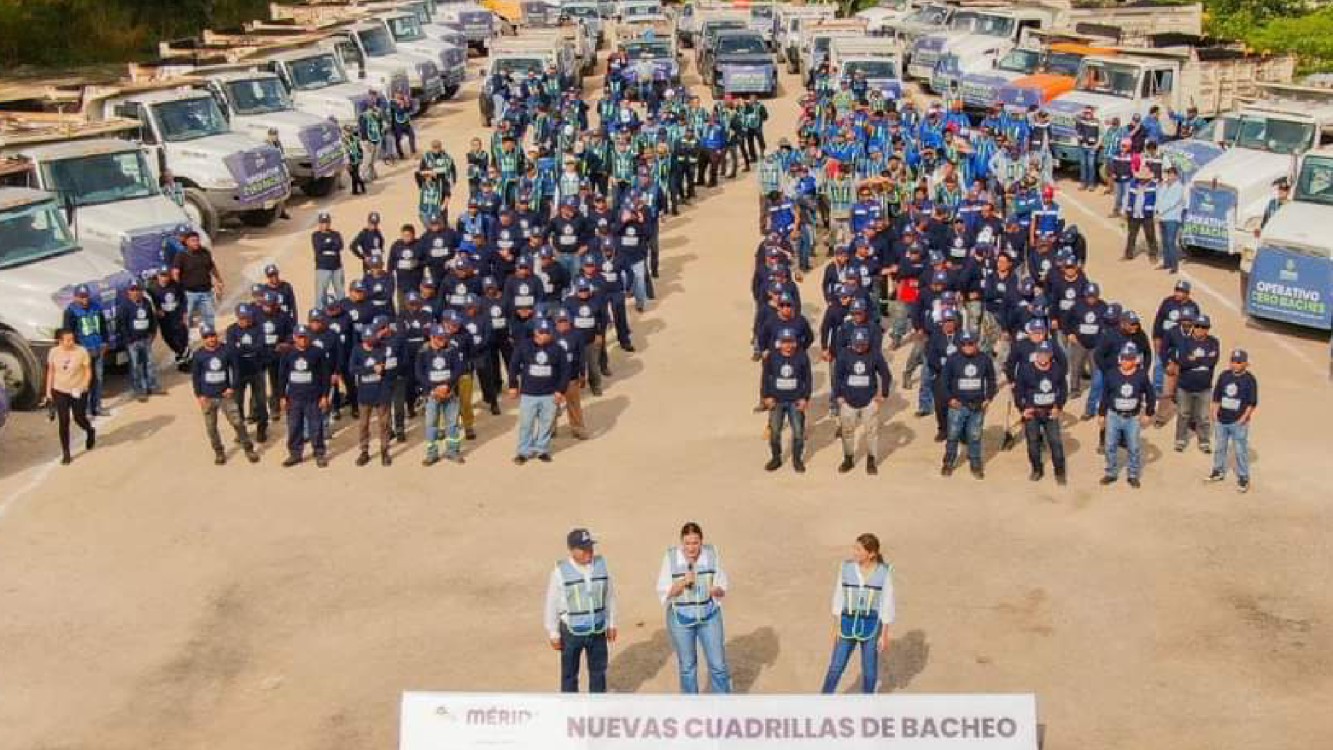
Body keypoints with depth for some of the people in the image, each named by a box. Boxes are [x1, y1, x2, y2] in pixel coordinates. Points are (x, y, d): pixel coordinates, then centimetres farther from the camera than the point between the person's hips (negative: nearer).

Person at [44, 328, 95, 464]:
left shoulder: (82, 351, -13)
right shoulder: (53, 352, -4)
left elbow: (88, 372, -7)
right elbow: (50, 372, 6)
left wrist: (83, 387, -21)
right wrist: (48, 390, 5)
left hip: (78, 392, -2)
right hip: (60, 392, 2)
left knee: (79, 418, 7)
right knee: (63, 422, 0)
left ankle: (90, 432, 43)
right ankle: (65, 453, 10)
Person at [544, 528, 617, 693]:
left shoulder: (601, 565, -5)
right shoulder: (561, 572, -16)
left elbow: (609, 596, 6)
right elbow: (552, 605, -9)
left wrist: (611, 624, 9)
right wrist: (554, 634, -5)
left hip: (598, 631, 4)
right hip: (571, 632, -4)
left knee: (598, 671, 16)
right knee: (569, 674, 8)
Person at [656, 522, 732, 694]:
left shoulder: (712, 554, -8)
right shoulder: (671, 557, -12)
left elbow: (721, 586, -1)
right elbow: (663, 592, -11)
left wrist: (717, 590, -24)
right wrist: (683, 582, -27)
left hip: (709, 616, 1)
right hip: (681, 618, -1)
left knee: (718, 665, 3)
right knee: (687, 666, 11)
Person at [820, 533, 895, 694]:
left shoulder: (884, 572, -10)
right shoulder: (846, 567, -6)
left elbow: (887, 604, -6)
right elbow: (839, 598, 1)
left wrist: (884, 635, -5)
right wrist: (836, 628, 1)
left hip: (871, 625, -1)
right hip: (848, 623, 2)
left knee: (869, 669, 9)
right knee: (836, 667, 5)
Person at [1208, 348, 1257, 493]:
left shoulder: (1249, 379, -9)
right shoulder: (1224, 376, 3)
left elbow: (1252, 402, -7)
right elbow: (1216, 396, 10)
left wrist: (1244, 417, -12)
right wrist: (1214, 412, 4)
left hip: (1239, 422, -5)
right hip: (1221, 420, 5)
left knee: (1241, 450, -1)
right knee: (1220, 447, 17)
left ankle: (1243, 478, 8)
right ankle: (1218, 471, 33)